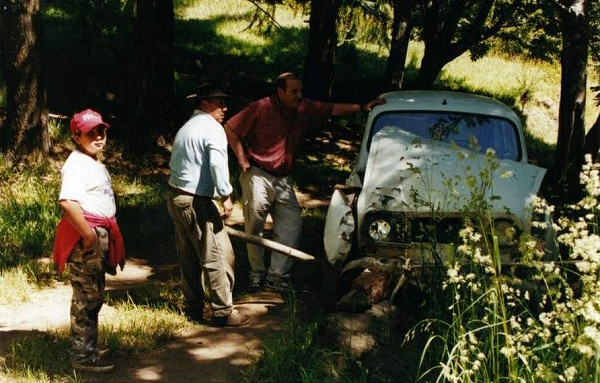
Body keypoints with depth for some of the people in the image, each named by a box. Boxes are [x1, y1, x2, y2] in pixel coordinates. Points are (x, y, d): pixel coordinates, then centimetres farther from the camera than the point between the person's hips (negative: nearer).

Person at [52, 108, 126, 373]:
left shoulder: (93, 163, 17)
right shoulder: (76, 164, -16)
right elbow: (67, 202, -30)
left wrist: (102, 235, 17)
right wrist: (89, 234, -27)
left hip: (99, 235, 10)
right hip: (85, 237, -10)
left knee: (93, 296, 18)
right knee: (86, 297, -5)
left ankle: (88, 348, 29)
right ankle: (82, 356, 2)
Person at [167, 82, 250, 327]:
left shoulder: (185, 128, 21)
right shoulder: (212, 128, -10)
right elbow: (217, 164, -24)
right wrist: (226, 195, -18)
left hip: (176, 198, 10)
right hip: (196, 202, -10)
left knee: (189, 259, 14)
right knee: (218, 257, -5)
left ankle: (194, 309, 20)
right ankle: (223, 312, -2)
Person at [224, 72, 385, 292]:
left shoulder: (305, 109, 2)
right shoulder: (260, 109, -12)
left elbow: (333, 109, 8)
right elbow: (230, 129, -7)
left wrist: (362, 107, -4)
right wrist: (242, 160, -9)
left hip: (283, 180, 5)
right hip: (257, 175, -5)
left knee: (291, 226, -3)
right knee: (255, 226, 0)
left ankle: (277, 275, 1)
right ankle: (257, 273, 15)